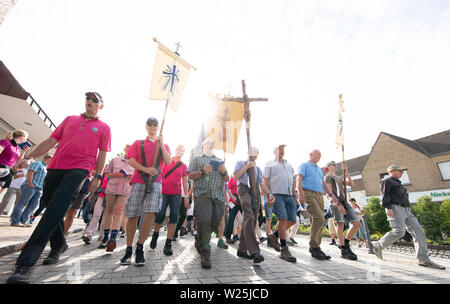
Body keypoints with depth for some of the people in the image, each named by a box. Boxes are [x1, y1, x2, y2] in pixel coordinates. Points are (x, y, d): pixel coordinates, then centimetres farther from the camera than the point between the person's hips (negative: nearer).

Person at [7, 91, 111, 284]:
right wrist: (30, 157, 6)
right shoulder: (70, 119, 21)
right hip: (55, 167, 5)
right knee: (50, 207, 10)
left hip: (79, 170, -4)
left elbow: (102, 154, 7)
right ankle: (58, 246, 29)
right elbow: (51, 141, 19)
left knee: (55, 210, -17)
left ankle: (26, 263, -17)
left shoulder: (104, 128, 12)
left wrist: (97, 177, -1)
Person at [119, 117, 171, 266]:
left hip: (155, 182, 0)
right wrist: (145, 169, -12)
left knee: (151, 213, -15)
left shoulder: (164, 145, 19)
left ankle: (140, 248, 2)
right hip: (138, 181, 1)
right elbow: (131, 160, 5)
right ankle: (129, 250, 16)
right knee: (133, 216, 1)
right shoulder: (138, 143, 18)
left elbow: (168, 162, 3)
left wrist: (161, 144, -3)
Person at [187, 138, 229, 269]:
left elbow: (227, 179, 23)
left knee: (215, 222, 3)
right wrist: (202, 172, -10)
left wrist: (224, 172, 1)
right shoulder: (197, 159, 17)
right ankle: (205, 254, -5)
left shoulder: (220, 160, 27)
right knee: (204, 221, -18)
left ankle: (199, 239, 32)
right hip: (202, 193, -4)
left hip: (218, 195, 4)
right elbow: (190, 175, 6)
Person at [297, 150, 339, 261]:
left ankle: (315, 248, 10)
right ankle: (313, 246, -8)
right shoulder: (304, 165, 4)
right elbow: (299, 180, -8)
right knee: (320, 219, -19)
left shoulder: (319, 169, 28)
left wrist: (331, 194, 14)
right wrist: (301, 194, -20)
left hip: (319, 196, 8)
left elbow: (323, 183, 28)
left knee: (318, 221, 3)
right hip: (308, 194, -8)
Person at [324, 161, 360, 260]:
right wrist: (338, 204, -18)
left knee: (357, 223, -1)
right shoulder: (328, 177, 6)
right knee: (341, 223, -16)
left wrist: (346, 172, 14)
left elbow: (352, 184, 17)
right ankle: (344, 251, -12)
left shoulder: (339, 178, 31)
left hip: (344, 202, 8)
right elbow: (329, 193, -6)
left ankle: (345, 243, 10)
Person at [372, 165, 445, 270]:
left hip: (406, 210, 10)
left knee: (418, 231, -3)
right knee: (399, 231, -20)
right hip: (395, 208, -10)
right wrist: (388, 207, -22)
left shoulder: (397, 182, 31)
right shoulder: (387, 180, 1)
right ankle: (378, 246, -8)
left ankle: (424, 259, -2)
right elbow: (385, 194, -12)